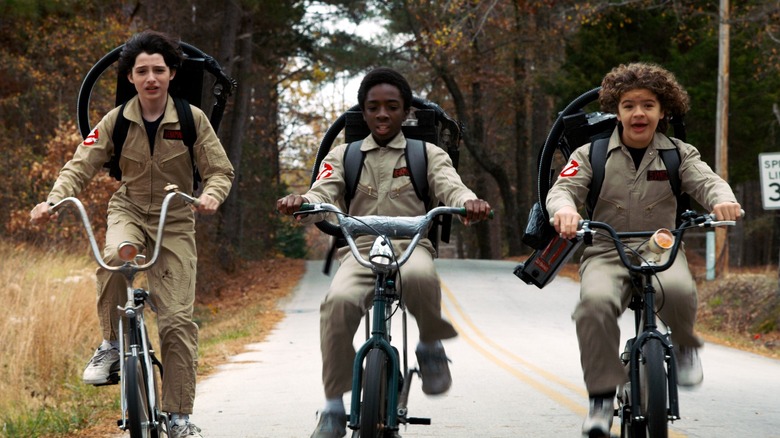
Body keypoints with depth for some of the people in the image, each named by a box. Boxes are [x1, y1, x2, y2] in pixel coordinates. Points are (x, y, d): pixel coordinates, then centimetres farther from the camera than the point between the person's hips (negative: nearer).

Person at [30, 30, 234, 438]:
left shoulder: (192, 119, -8)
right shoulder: (116, 121, -5)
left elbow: (220, 171, -5)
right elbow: (80, 166, -8)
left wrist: (211, 195, -29)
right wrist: (53, 201, -28)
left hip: (175, 221, 0)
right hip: (129, 210, 0)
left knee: (177, 319, -8)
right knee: (115, 255, -38)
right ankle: (111, 345, -17)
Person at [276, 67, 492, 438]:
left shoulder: (427, 155, 14)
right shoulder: (342, 157, 16)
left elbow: (451, 187, -4)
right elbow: (322, 197, 0)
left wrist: (469, 203, -30)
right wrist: (300, 203, -26)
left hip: (410, 246, -1)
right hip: (359, 251, 1)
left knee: (418, 277, -39)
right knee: (339, 302, -32)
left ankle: (431, 346, -9)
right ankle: (333, 408, -21)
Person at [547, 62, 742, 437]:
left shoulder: (678, 154, 7)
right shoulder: (592, 153, 5)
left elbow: (706, 181, -8)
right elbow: (564, 188, -7)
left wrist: (723, 199, -33)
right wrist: (564, 208, -33)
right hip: (605, 255, 0)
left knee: (678, 291, -35)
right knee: (595, 302, -34)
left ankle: (684, 347, -1)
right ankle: (602, 397, -22)